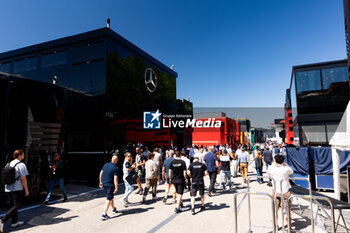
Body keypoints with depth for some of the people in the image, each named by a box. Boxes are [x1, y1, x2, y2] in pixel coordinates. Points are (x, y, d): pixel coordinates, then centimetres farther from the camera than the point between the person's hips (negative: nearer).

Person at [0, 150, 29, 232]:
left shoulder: (8, 164, 10)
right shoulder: (21, 165, -13)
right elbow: (23, 179, -14)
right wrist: (26, 190, -6)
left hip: (8, 189, 8)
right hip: (17, 189, -8)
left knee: (13, 205, 18)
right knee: (17, 206, 0)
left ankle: (14, 222, 26)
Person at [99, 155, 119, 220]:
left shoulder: (105, 165, 4)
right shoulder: (115, 168, -16)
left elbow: (101, 174, 10)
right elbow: (115, 179, -18)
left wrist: (100, 182, 21)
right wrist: (116, 188, -13)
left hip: (104, 184, 7)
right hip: (110, 185, -7)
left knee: (111, 197, 23)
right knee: (108, 199, 0)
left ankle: (113, 209, 40)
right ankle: (104, 214, -4)